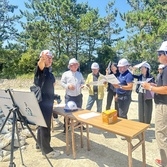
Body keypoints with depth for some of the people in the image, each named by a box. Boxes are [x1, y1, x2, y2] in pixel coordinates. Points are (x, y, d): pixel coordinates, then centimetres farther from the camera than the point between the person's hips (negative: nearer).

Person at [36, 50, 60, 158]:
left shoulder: (49, 72, 12)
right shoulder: (41, 69, -11)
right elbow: (40, 64, -37)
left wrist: (53, 97, 24)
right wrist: (42, 58, -58)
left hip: (48, 102, 9)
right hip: (42, 102, -9)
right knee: (45, 125, 0)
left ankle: (40, 144, 35)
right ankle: (47, 149, 13)